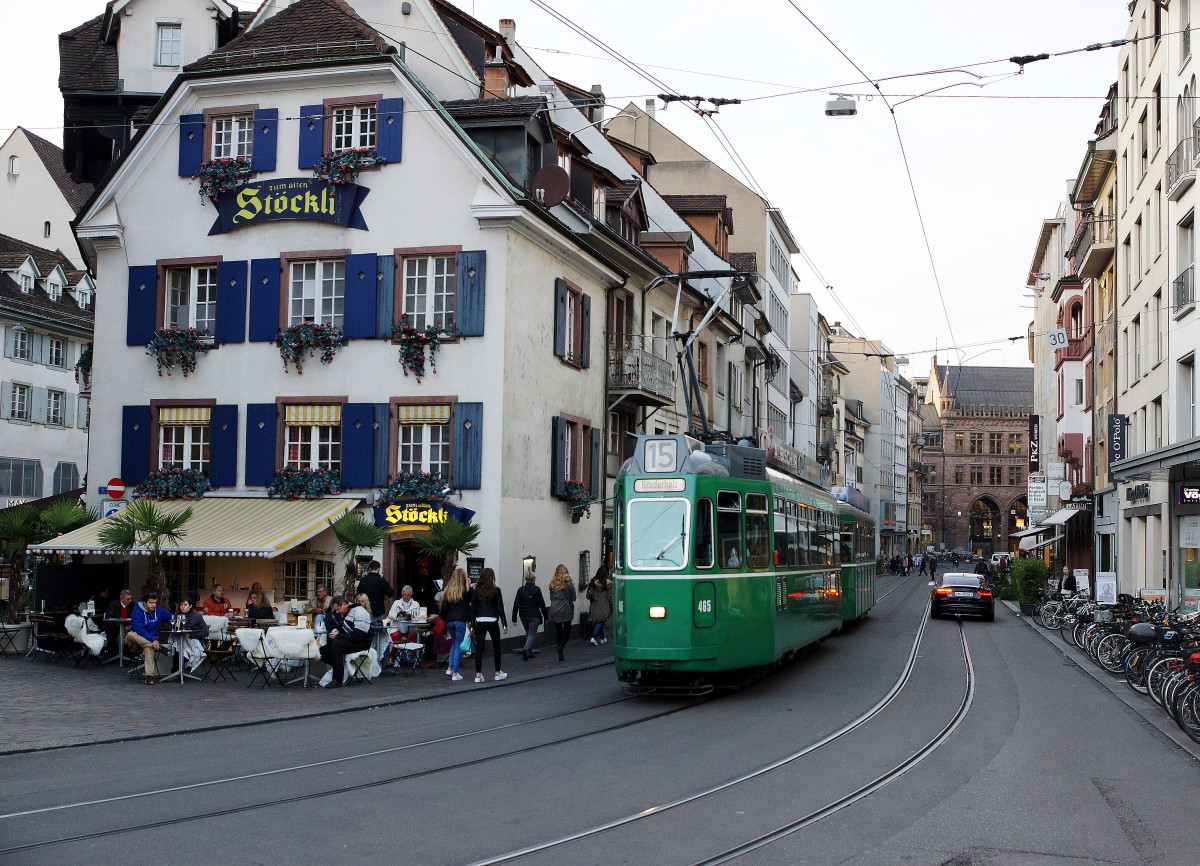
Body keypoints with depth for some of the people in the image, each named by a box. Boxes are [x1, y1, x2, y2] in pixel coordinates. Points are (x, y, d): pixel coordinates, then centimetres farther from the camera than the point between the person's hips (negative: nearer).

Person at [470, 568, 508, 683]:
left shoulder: (477, 591, 3)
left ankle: (478, 674, -2)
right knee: (496, 647, 13)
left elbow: (473, 608, 5)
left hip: (479, 622, 2)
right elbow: (500, 608, -5)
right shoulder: (496, 591, -5)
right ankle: (498, 673, 20)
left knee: (479, 648, 2)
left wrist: (472, 626, 10)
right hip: (492, 621, -2)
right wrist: (505, 624, -1)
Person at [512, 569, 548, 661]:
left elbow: (516, 605, -3)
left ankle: (530, 651, 26)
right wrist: (546, 616, 3)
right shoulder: (537, 589, -10)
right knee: (532, 633, 2)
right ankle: (525, 649, -20)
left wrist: (514, 618, 1)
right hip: (534, 615, -4)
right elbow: (542, 604, -8)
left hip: (523, 616, 4)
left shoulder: (520, 590, -2)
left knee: (528, 633, 22)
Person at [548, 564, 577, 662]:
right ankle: (561, 647, -15)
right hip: (565, 610, -3)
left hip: (554, 611, 3)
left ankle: (560, 655, 10)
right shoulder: (569, 583, -8)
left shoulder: (552, 584, 1)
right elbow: (573, 598, -1)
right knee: (567, 630, 9)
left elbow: (551, 598, 8)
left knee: (558, 631, 10)